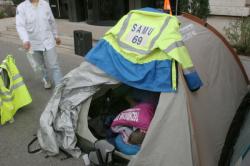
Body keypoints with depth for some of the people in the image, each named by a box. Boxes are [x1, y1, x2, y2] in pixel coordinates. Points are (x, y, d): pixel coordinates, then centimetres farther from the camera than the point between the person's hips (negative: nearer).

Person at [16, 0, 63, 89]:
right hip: (33, 43, 0)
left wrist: (56, 35, 18)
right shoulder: (21, 7, -8)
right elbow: (20, 25, -20)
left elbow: (52, 21, 12)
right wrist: (25, 40, -37)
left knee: (54, 66, -2)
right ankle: (46, 81, 43)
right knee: (41, 66, 18)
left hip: (48, 41, 0)